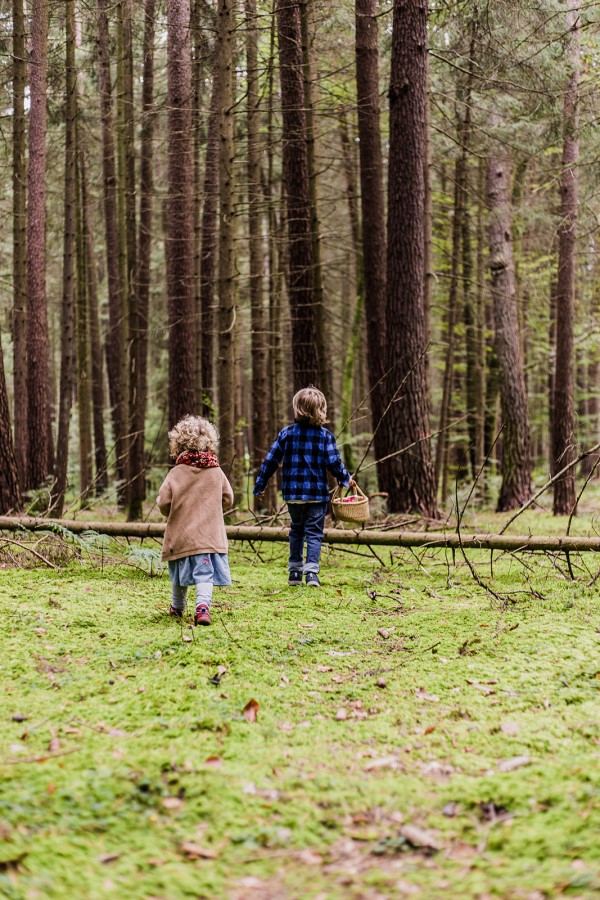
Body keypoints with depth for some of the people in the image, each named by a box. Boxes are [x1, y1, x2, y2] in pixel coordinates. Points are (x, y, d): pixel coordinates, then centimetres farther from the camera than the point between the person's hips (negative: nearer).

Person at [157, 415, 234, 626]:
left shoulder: (176, 473, -6)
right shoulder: (216, 472, 1)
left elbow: (163, 502, -8)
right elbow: (228, 500, 7)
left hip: (181, 535, 0)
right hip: (210, 535, 0)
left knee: (181, 575, 16)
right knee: (205, 573, -5)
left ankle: (177, 608, 33)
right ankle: (202, 605, -26)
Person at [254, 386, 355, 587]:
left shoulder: (287, 433, -1)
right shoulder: (325, 435, -6)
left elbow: (270, 461, 0)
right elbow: (334, 463, -7)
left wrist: (260, 486, 10)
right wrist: (346, 479, 13)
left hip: (293, 493, 2)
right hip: (317, 494, -2)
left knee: (296, 530, 19)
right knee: (314, 533, 2)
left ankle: (295, 571, 17)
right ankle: (311, 571, -14)